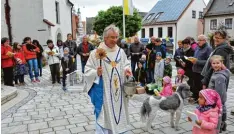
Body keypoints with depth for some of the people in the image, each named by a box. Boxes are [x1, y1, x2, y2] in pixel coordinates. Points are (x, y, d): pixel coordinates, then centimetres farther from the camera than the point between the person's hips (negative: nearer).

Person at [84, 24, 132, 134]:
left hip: (118, 91, 5)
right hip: (103, 92, -4)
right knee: (103, 116, 4)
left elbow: (126, 65, 15)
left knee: (118, 114, 16)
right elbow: (87, 70, -6)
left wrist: (126, 70, -6)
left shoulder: (121, 52, 3)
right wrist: (96, 73, -25)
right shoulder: (96, 53, -10)